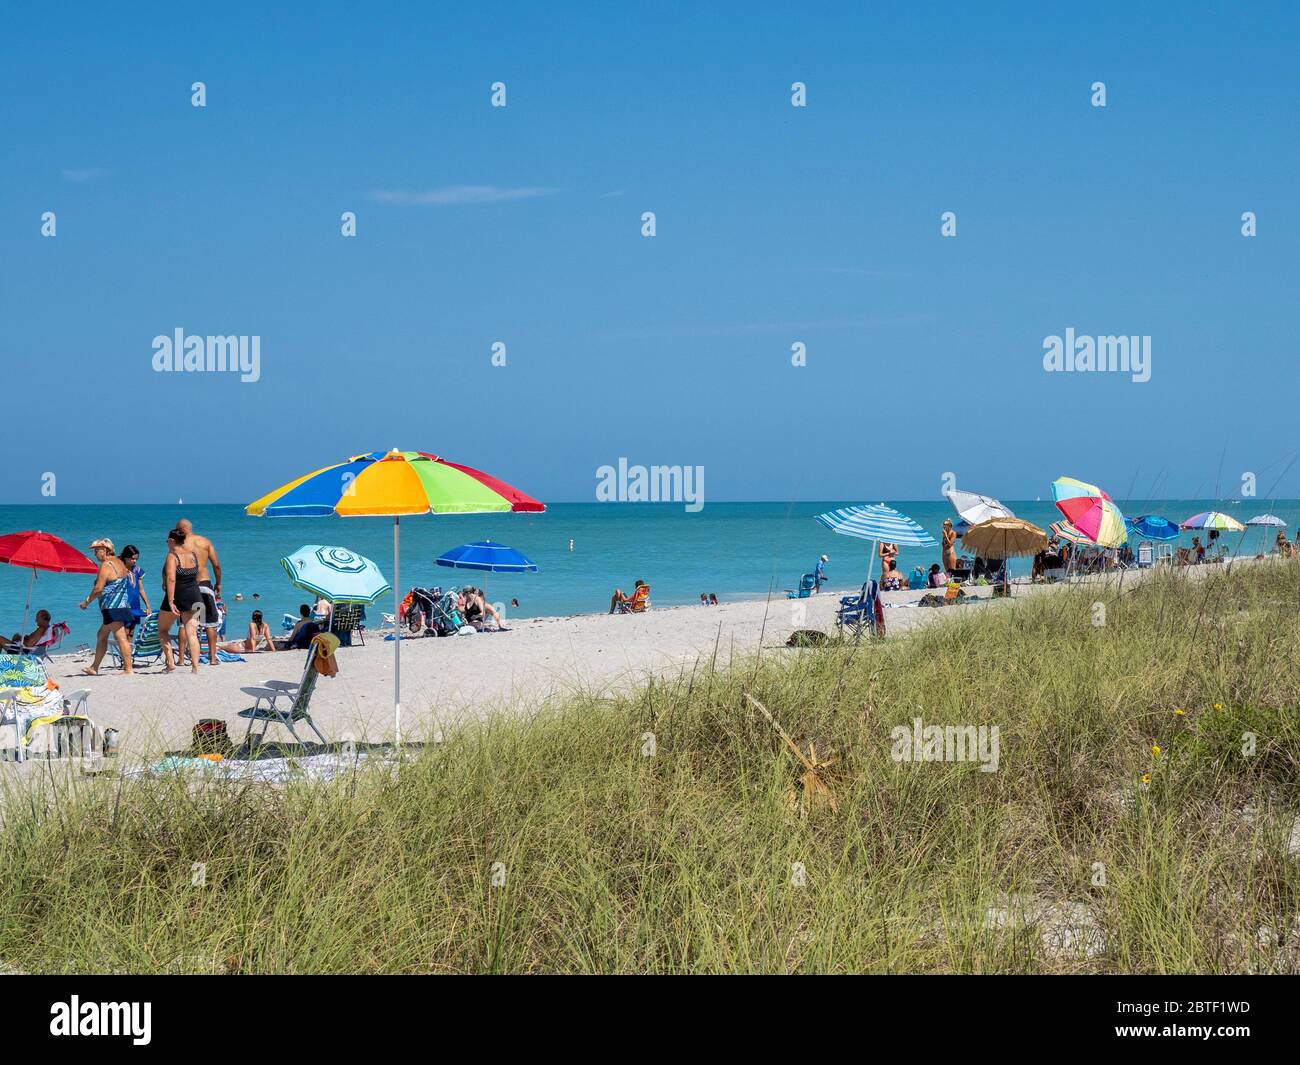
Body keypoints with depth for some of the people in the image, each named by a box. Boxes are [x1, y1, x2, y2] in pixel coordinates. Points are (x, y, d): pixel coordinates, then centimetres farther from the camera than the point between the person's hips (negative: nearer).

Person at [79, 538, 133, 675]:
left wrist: (87, 601, -3)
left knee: (120, 637, -10)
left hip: (112, 607, -10)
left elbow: (98, 588, -17)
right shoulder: (119, 563, 15)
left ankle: (128, 669, -11)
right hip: (122, 606, 10)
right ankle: (94, 668, 24)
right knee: (101, 635, 18)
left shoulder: (106, 565, -13)